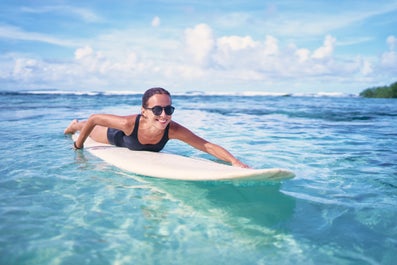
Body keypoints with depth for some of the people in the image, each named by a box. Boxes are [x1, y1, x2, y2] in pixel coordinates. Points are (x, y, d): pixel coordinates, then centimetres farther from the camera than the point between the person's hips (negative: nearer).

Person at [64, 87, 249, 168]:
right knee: (93, 133, 32)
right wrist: (78, 145, -23)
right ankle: (76, 125, 67)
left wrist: (235, 161, -65)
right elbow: (94, 119, -36)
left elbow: (208, 146, -51)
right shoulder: (129, 123, -51)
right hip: (116, 136, -3)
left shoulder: (173, 130, -46)